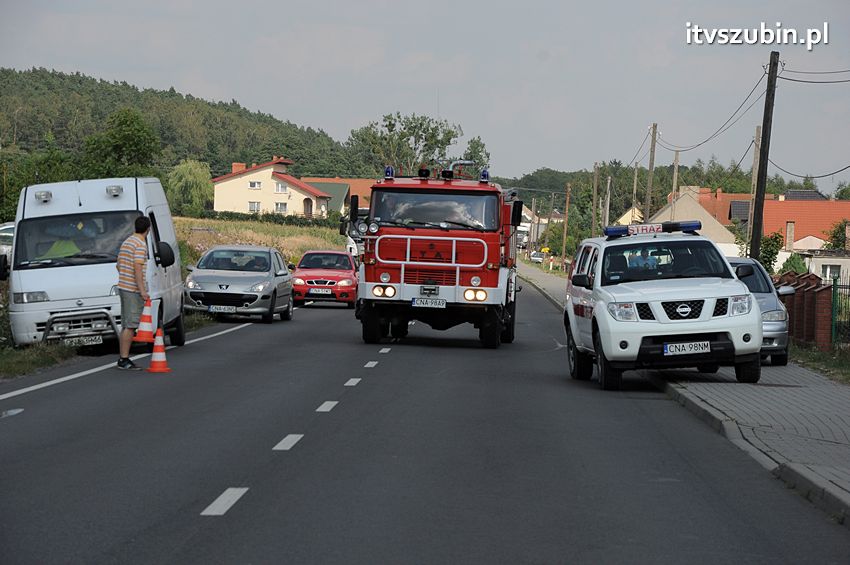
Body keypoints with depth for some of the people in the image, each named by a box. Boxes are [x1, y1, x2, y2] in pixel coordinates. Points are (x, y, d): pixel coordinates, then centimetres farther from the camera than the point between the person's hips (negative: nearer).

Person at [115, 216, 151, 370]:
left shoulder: (126, 242, 16)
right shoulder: (141, 244, -13)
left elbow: (118, 265, 23)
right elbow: (137, 268, -21)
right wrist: (142, 290, -22)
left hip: (123, 287, 10)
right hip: (133, 289, -10)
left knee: (126, 325, 13)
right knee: (130, 325, -9)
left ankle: (122, 358, 16)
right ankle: (124, 359, -10)